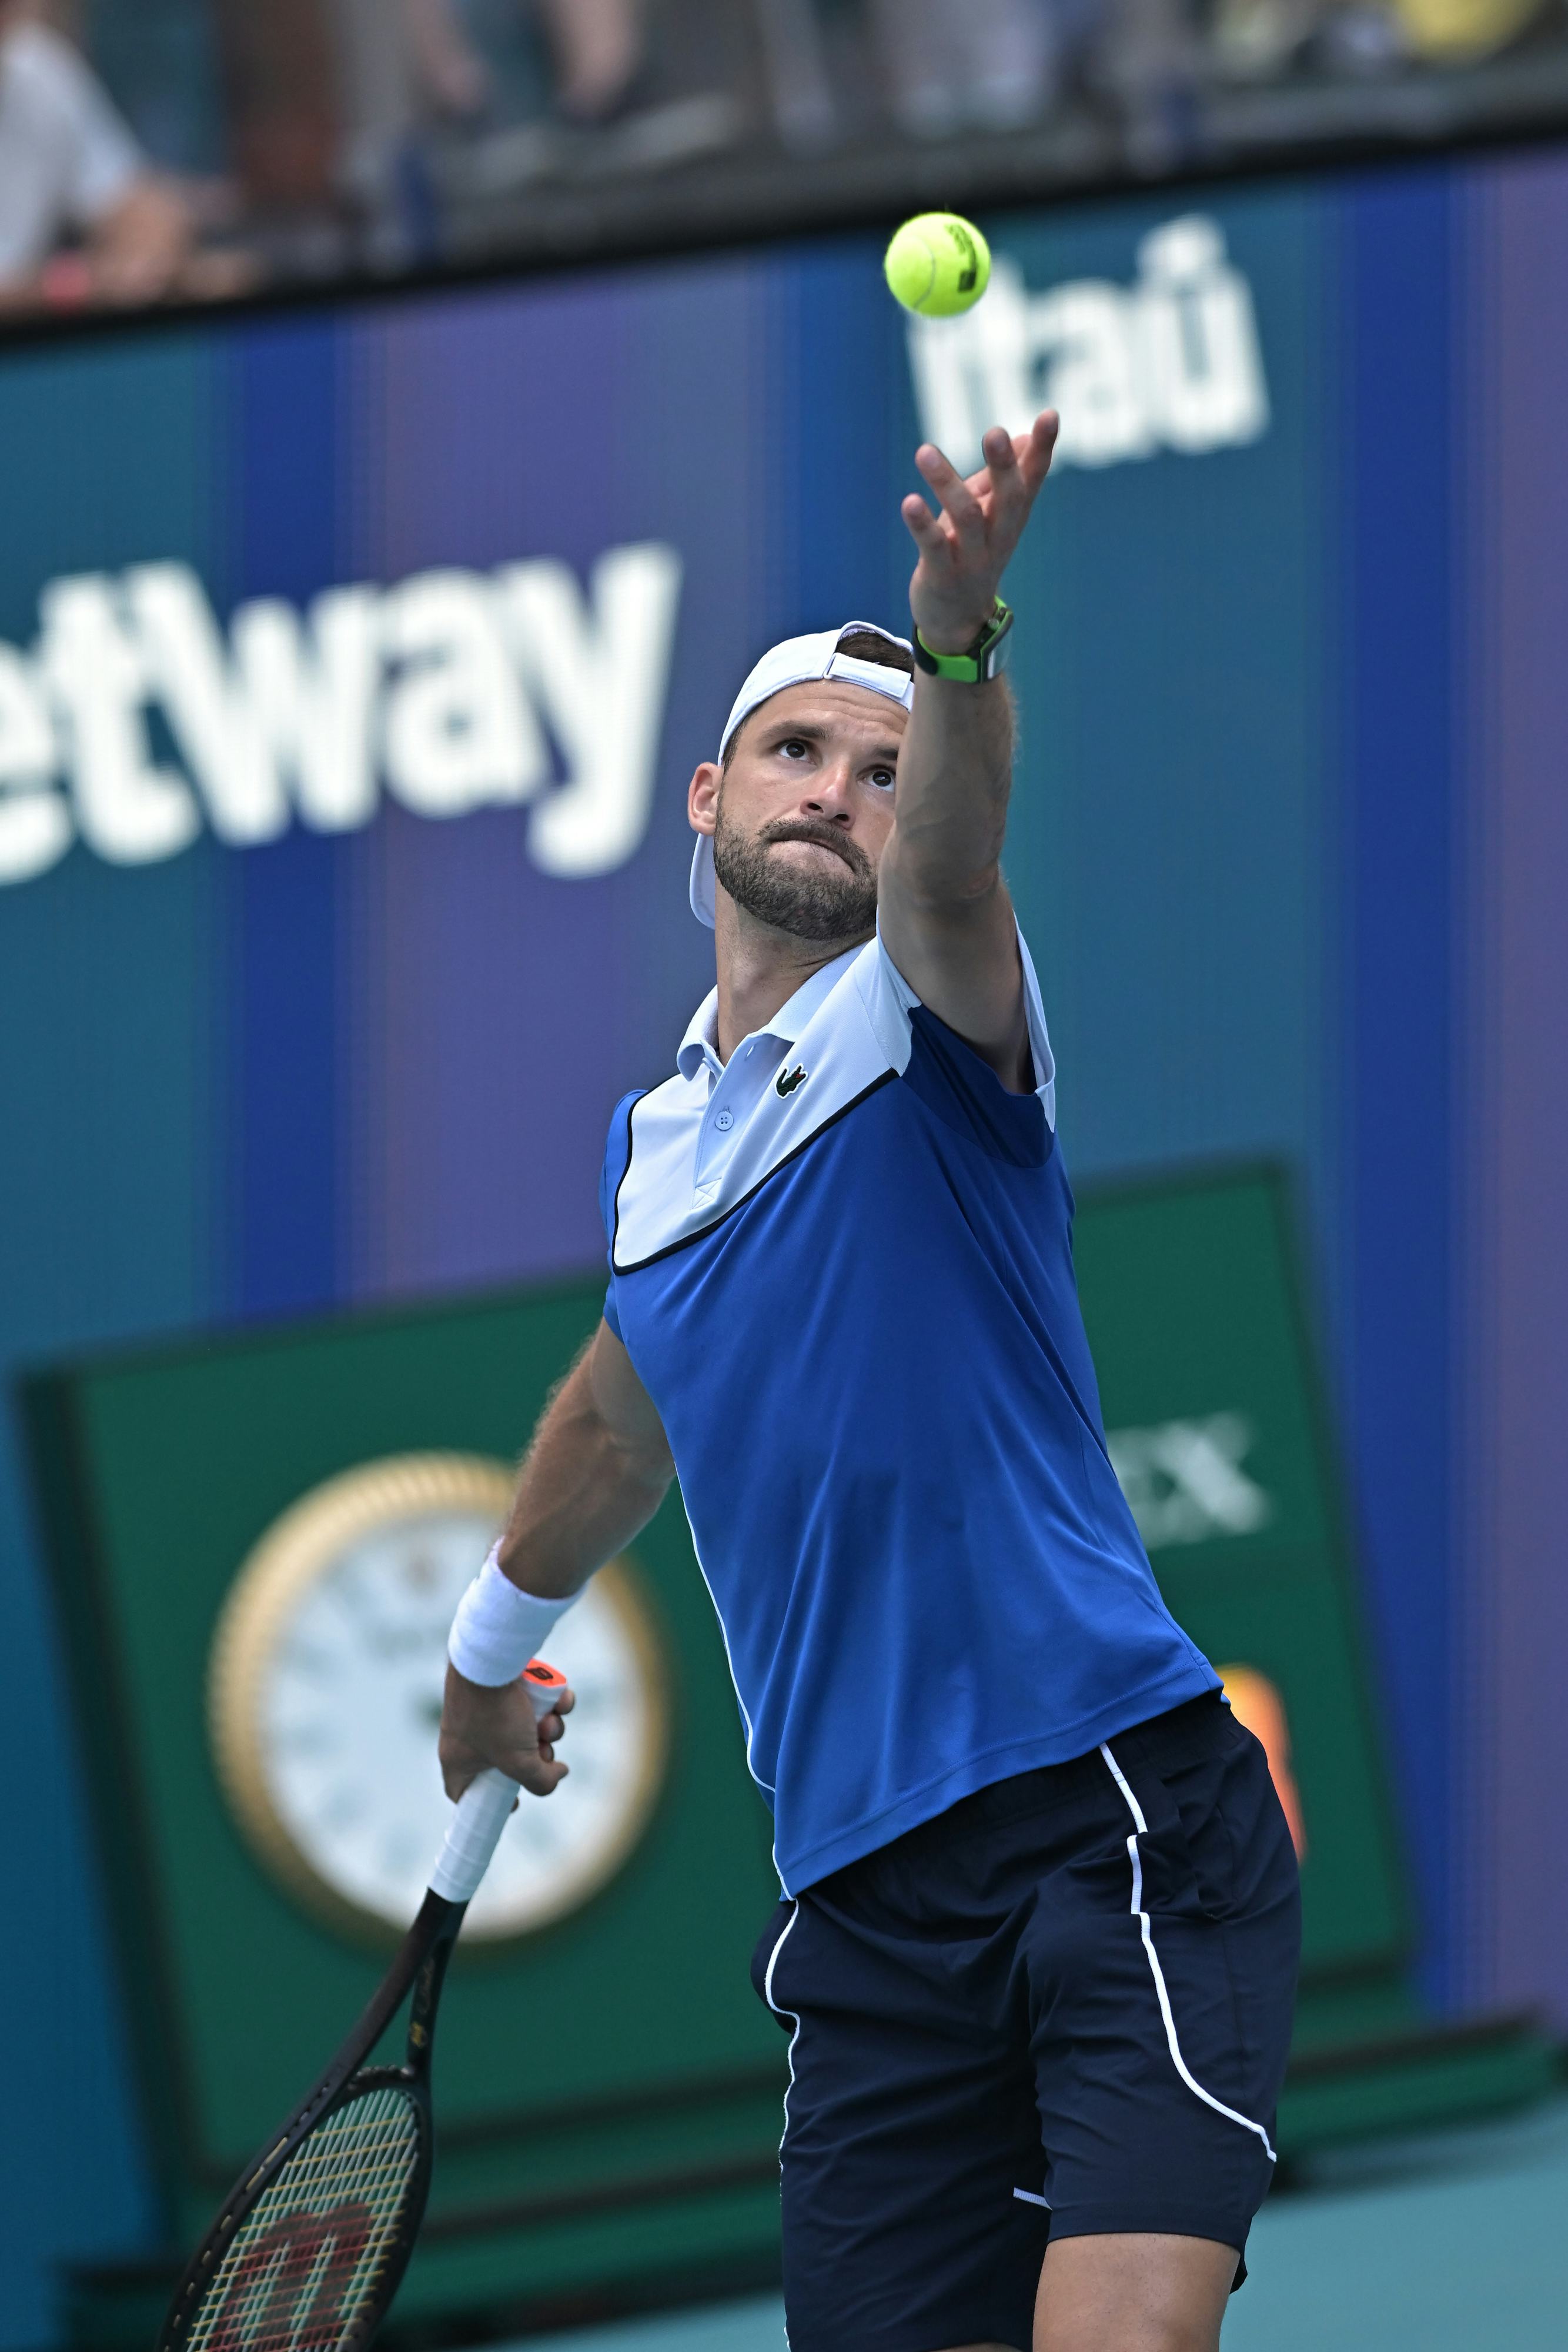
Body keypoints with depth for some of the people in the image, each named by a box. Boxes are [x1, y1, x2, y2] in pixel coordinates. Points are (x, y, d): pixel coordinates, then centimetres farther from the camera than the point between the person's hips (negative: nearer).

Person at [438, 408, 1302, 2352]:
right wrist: (492, 1641, 55)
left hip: (1114, 1809, -6)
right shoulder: (655, 1145, 19)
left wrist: (957, 641, -45)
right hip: (867, 1900, 6)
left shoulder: (924, 1018, 1)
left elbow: (949, 872, -24)